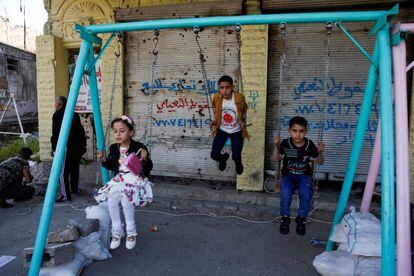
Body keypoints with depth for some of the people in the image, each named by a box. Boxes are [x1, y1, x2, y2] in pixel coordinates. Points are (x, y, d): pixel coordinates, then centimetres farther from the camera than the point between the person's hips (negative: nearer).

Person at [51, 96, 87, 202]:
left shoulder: (58, 114, -4)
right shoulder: (74, 114, 15)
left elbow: (55, 133, -9)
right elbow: (81, 130, 16)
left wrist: (53, 147, -4)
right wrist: (84, 144, 21)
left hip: (66, 146, -8)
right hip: (78, 145, 8)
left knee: (63, 171, -5)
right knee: (74, 168, 20)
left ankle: (65, 195, -7)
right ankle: (75, 189, 31)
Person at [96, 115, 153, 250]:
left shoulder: (139, 148, -10)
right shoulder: (113, 148, 6)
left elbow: (148, 169, -9)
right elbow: (112, 166, 20)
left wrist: (145, 159, -30)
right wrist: (104, 160, 0)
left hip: (135, 179, -5)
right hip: (119, 180, 5)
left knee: (126, 199, -31)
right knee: (111, 200, -22)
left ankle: (131, 232, -8)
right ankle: (117, 231, 1)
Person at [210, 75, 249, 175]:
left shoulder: (239, 98, -23)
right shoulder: (217, 98, -17)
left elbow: (244, 111, -3)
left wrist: (243, 121, -21)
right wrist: (214, 121, -12)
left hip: (236, 131, -2)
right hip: (222, 130, 2)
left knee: (236, 156, 1)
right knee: (214, 155, 1)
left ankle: (238, 163, 42)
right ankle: (223, 158, 41)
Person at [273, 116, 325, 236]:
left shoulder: (310, 145, -8)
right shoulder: (285, 143, -9)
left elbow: (320, 162, 3)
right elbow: (276, 159, -2)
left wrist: (320, 152, -18)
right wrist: (276, 146, -19)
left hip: (304, 176, 0)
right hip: (288, 175, 0)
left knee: (306, 194, -29)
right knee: (285, 193, -30)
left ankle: (301, 219, -2)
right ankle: (285, 218, -3)